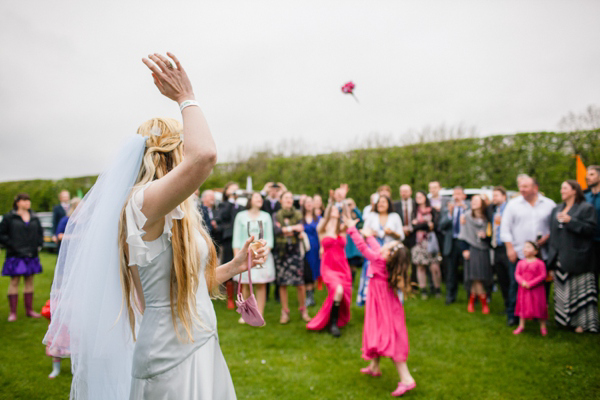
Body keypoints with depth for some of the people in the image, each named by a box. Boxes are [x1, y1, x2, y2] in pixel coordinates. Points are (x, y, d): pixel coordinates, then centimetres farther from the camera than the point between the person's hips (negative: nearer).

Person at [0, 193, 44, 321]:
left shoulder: (34, 218, 10)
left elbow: (40, 232, 21)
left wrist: (39, 245, 8)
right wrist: (10, 245, -11)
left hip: (31, 255, 4)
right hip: (15, 255, -4)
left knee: (29, 281, 9)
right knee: (14, 282, -1)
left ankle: (29, 310, 17)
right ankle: (12, 312, 7)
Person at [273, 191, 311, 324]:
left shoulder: (298, 215, 8)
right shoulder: (276, 216, 7)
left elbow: (300, 230, -7)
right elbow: (277, 230, -11)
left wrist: (284, 229, -9)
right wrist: (293, 228, -11)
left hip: (295, 251, 0)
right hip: (280, 252, 0)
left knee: (300, 283, -4)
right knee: (282, 283, 2)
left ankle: (303, 309, 14)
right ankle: (285, 312, 13)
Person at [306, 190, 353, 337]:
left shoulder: (342, 230, 8)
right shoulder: (322, 229, 1)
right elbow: (325, 218, -19)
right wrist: (331, 201, -30)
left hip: (343, 267, 4)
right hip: (328, 267, -4)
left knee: (344, 296, 3)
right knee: (338, 290, -27)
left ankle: (337, 320, 32)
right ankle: (333, 324, -9)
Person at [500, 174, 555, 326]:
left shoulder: (549, 204, 8)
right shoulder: (513, 204, 5)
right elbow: (505, 228, 3)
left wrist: (547, 237, -9)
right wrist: (510, 248, -4)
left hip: (541, 254, 1)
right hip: (518, 254, -1)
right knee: (516, 285, 1)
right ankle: (512, 316, 12)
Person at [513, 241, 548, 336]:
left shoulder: (539, 263, -9)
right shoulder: (521, 263, 4)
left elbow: (543, 276, -13)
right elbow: (517, 274, 3)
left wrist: (531, 284, -18)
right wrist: (522, 282, -17)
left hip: (536, 289, -4)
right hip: (524, 289, 4)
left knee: (540, 307, 4)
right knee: (523, 306, 11)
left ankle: (543, 326, 22)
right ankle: (521, 326, 23)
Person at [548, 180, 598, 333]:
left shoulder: (586, 208, -3)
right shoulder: (557, 209, 17)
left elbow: (590, 229, -13)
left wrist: (570, 221, -21)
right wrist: (552, 254, 13)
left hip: (576, 259, -6)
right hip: (560, 258, 6)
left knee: (579, 290, -3)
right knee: (562, 290, 9)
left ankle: (582, 322, 6)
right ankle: (565, 319, 18)